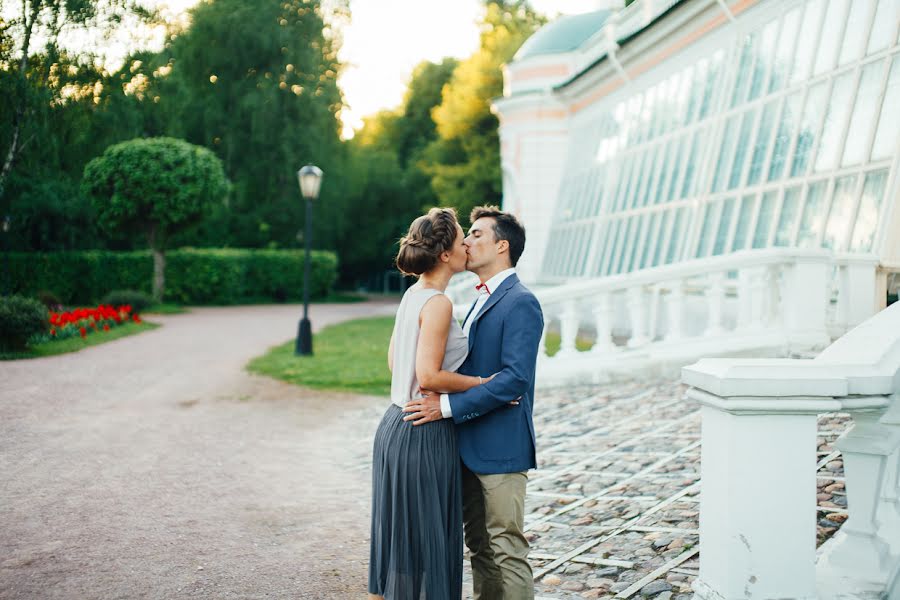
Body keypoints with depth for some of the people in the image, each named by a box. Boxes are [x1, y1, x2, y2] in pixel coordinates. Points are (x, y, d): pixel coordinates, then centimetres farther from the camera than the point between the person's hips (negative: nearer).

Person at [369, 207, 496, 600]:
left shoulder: (413, 295, 10)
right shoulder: (437, 303, -17)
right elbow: (428, 376, -23)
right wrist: (482, 382, -12)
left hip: (396, 426, 9)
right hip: (424, 435, -9)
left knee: (395, 535, 17)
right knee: (423, 540, 2)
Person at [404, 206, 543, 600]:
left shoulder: (520, 303, -14)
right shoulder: (483, 301, 17)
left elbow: (515, 378, -23)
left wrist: (448, 406, -22)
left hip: (500, 449, -9)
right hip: (471, 448, 9)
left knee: (506, 550, -1)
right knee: (479, 546, 16)